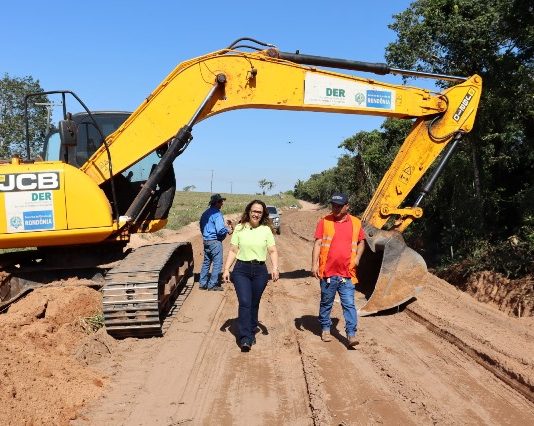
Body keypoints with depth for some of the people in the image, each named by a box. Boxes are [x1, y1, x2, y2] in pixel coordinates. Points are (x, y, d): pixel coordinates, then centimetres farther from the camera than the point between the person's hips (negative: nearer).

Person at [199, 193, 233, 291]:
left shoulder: (206, 213, 12)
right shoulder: (217, 214, -16)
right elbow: (220, 230, -25)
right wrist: (228, 230, -4)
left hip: (206, 240, 9)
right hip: (215, 241, -9)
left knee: (206, 262, 17)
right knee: (217, 263, -1)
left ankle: (202, 283, 22)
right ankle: (212, 285, 2)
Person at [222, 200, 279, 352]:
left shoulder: (266, 230, 5)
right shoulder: (240, 228, 3)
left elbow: (273, 251, 2)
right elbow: (232, 251, 3)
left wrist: (275, 268, -12)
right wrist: (226, 269, -3)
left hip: (260, 271, 1)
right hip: (241, 270, -1)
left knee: (254, 304, 9)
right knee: (245, 303, -12)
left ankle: (251, 333, 25)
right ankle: (245, 338, -10)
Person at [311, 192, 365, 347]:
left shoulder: (356, 223, 4)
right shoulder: (324, 221, -1)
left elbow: (361, 242, 18)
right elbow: (318, 244, -4)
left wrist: (357, 257, 2)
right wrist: (314, 264, -12)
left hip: (347, 273, 0)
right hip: (328, 272, 0)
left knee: (349, 304, -2)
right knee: (326, 303, 14)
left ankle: (351, 334, 3)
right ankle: (325, 329, 30)